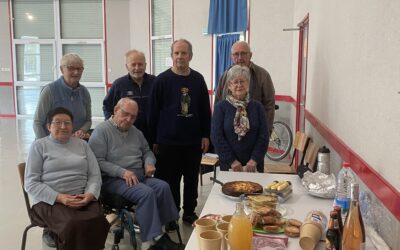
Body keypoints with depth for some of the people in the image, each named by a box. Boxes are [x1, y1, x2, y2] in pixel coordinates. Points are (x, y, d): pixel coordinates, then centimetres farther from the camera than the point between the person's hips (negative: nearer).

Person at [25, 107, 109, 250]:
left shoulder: (82, 144, 17)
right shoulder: (39, 146, 8)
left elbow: (95, 175, 11)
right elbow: (31, 183, 0)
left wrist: (90, 194, -11)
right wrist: (59, 197, -14)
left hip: (83, 199, 3)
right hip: (50, 201, -2)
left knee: (97, 221, -29)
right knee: (73, 225, -33)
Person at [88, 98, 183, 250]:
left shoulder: (136, 132, 17)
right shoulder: (101, 131, -5)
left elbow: (147, 151, 29)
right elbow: (97, 161, -14)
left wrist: (149, 163, 4)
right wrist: (122, 172, -23)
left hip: (140, 176, 7)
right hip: (114, 179, -7)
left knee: (163, 187, -20)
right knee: (147, 193, -30)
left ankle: (161, 234, -14)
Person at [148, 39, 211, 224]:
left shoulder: (198, 79, 4)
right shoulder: (162, 80, -5)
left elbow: (205, 109, 8)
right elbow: (154, 112, -3)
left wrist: (205, 135, 4)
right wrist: (154, 140, -4)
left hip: (193, 141, 3)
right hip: (168, 141, -3)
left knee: (192, 179, 13)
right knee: (170, 181, 6)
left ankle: (189, 212, 28)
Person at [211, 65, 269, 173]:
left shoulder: (257, 106, 4)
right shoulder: (221, 107, -2)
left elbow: (264, 135, 1)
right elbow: (216, 136, -6)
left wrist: (254, 159, -8)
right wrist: (232, 160, -10)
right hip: (228, 165, -1)